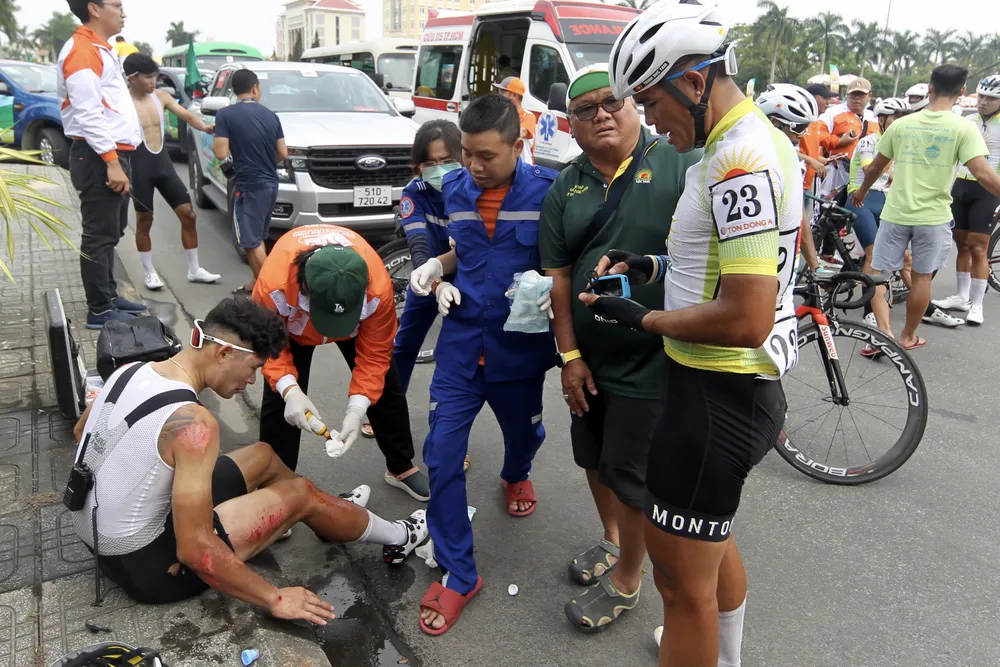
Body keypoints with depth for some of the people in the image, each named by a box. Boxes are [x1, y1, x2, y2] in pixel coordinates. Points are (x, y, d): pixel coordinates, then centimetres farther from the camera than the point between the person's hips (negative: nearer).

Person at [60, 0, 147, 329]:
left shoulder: (100, 50, 20)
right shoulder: (81, 50, -12)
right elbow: (88, 114, -21)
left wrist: (117, 159, 18)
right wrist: (110, 161, -24)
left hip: (113, 153, 11)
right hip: (99, 158, -11)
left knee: (110, 233, 16)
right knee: (100, 236, -6)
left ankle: (109, 296, 26)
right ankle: (100, 311, -1)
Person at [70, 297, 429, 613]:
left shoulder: (130, 372, -3)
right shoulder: (193, 422, -30)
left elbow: (81, 431, 18)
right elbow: (194, 550, -31)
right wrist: (275, 598, -20)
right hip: (142, 563, -8)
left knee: (262, 456, 17)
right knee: (301, 494, 1)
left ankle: (331, 511, 43)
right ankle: (400, 538, 23)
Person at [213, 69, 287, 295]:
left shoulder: (226, 115, -9)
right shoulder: (270, 115, 5)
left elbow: (221, 153, -14)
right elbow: (283, 153, 6)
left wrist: (214, 143, 7)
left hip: (249, 186, -6)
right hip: (270, 184, 6)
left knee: (251, 242, -1)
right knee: (257, 239, 18)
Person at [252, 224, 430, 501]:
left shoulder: (379, 287, -43)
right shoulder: (274, 282, -45)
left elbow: (375, 354, -28)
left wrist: (356, 409, -37)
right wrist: (289, 389, -42)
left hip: (358, 320, 1)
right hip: (291, 325, 0)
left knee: (386, 387, 3)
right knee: (278, 398, -10)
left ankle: (401, 467, 25)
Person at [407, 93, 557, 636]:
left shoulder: (547, 190, -11)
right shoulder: (453, 189, 1)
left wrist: (547, 289, -23)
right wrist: (438, 271, -5)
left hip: (520, 344, -2)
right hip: (461, 341, 2)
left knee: (522, 431, 21)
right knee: (442, 454, -3)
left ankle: (515, 476, 61)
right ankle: (457, 573, 12)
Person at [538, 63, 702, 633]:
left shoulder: (680, 165, -10)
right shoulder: (566, 190, 5)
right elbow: (558, 275, 2)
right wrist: (570, 356, -2)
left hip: (651, 363, -5)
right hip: (589, 358, 6)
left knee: (631, 473, 6)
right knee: (594, 457, 21)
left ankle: (626, 581, 30)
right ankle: (612, 542, 47)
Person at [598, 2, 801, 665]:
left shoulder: (741, 158, -23)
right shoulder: (753, 141, 10)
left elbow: (746, 319, -28)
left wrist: (643, 318, -15)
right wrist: (656, 267, 9)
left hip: (719, 394, -11)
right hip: (730, 384, 11)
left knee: (682, 576, 3)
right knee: (712, 540, 28)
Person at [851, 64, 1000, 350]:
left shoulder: (901, 124, 0)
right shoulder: (964, 128, -9)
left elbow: (875, 167, 10)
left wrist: (862, 190, 28)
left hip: (896, 213, 1)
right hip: (934, 216, -1)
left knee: (877, 272, 10)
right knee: (922, 276, 14)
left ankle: (883, 329, -7)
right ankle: (908, 337, 25)